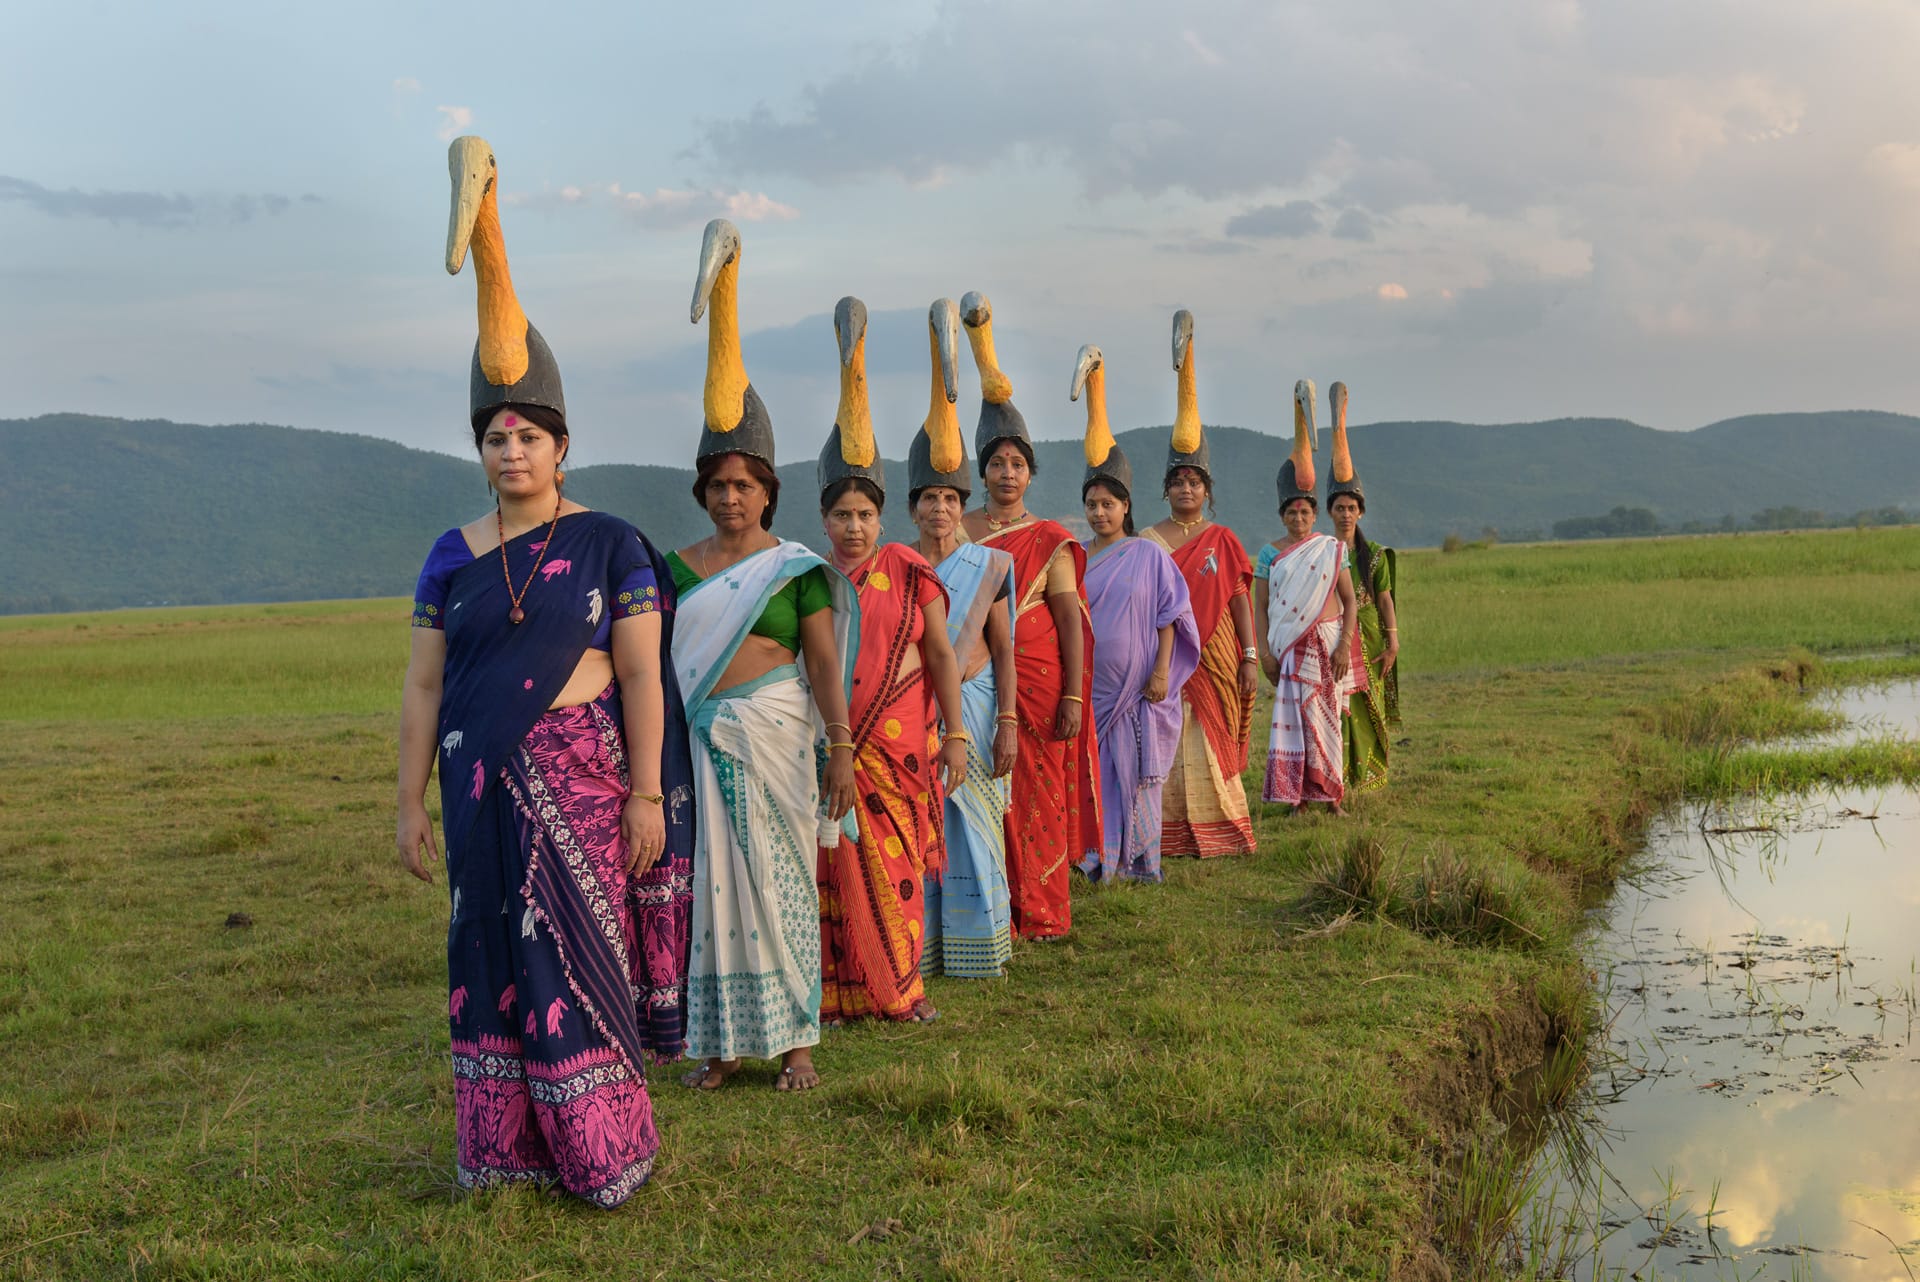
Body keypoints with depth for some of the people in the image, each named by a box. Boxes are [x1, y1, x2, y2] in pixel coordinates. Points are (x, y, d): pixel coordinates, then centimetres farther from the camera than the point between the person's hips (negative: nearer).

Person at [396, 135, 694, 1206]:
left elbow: (642, 676, -5)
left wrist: (647, 794, -9)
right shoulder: (453, 557, 6)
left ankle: (600, 1146, 14)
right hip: (479, 781, 4)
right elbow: (424, 686, 7)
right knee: (492, 945, 10)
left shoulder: (609, 544, -3)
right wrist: (413, 801, 4)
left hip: (578, 774, -3)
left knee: (577, 942, 1)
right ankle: (504, 1144, 22)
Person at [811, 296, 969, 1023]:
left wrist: (955, 733, -3)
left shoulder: (909, 573, 4)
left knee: (898, 865, 5)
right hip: (831, 742, 0)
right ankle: (840, 990, 9)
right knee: (837, 864, 1)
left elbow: (941, 655, 3)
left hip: (901, 740, 0)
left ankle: (902, 986, 16)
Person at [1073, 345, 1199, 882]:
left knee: (1135, 772, 1)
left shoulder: (1149, 556, 1)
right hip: (1086, 686, 3)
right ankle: (1095, 857, 10)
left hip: (1135, 686, -2)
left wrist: (1161, 672, -9)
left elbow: (1167, 618, -1)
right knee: (1091, 770, 3)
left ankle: (1138, 860, 9)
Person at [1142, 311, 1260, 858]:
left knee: (1213, 742, 2)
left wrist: (1250, 657, -3)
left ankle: (1218, 830, 9)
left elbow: (1240, 600, 3)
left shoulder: (1224, 541, 5)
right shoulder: (1147, 542, 6)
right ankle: (1168, 832, 3)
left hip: (1214, 658, 0)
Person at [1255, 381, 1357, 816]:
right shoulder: (1270, 554, 6)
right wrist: (1263, 650, -5)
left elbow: (1349, 601, 4)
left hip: (1326, 641, 0)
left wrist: (1343, 646, -6)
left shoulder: (1332, 549, 5)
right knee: (1291, 716, -3)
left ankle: (1330, 794, 9)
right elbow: (1260, 606, 4)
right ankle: (1297, 796, 1)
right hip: (1288, 646, 0)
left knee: (1325, 716, 1)